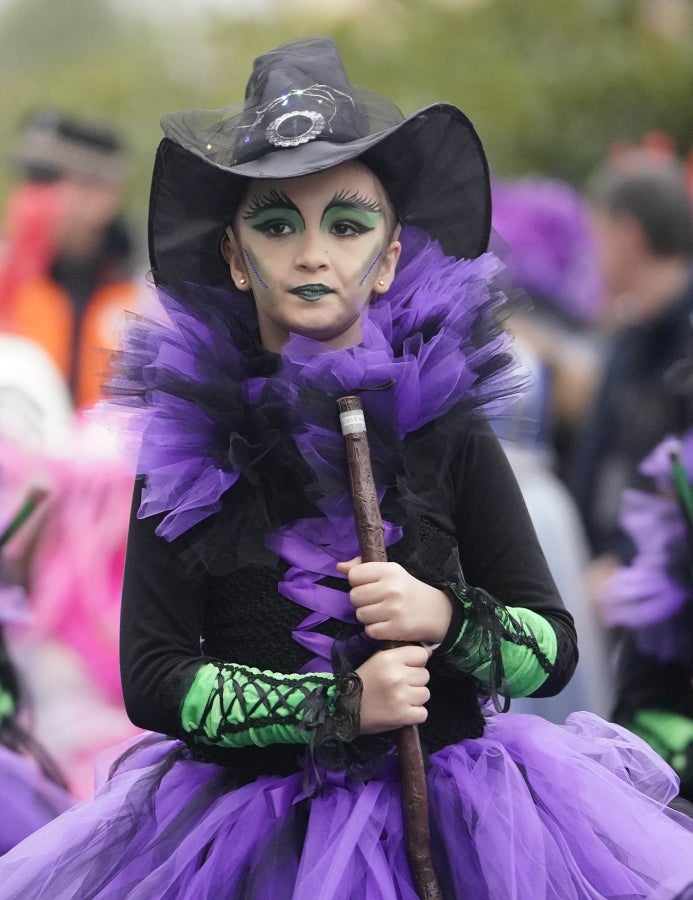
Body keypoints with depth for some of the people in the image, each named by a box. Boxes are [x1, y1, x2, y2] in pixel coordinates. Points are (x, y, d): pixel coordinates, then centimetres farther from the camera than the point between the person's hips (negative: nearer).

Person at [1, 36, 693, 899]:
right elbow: (152, 679, -8)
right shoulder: (191, 436, -2)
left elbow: (553, 648, 1)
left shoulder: (445, 426, -1)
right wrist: (340, 704, -17)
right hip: (254, 822, 0)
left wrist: (450, 617, -18)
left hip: (443, 816, 0)